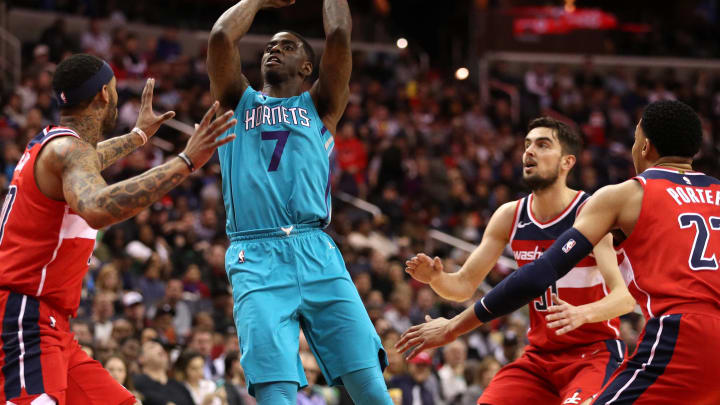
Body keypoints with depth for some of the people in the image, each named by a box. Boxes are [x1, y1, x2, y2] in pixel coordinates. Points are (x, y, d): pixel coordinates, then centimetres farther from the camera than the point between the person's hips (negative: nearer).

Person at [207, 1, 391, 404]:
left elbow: (339, 36, 9)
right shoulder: (240, 102, 21)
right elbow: (220, 38, 7)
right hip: (257, 257, -1)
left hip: (316, 251, 1)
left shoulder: (318, 107, 22)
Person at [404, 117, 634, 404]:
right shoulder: (510, 216, 1)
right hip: (540, 355, 6)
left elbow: (625, 296, -27)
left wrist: (582, 313, -48)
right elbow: (464, 286, 6)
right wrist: (436, 278, -18)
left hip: (595, 352, -6)